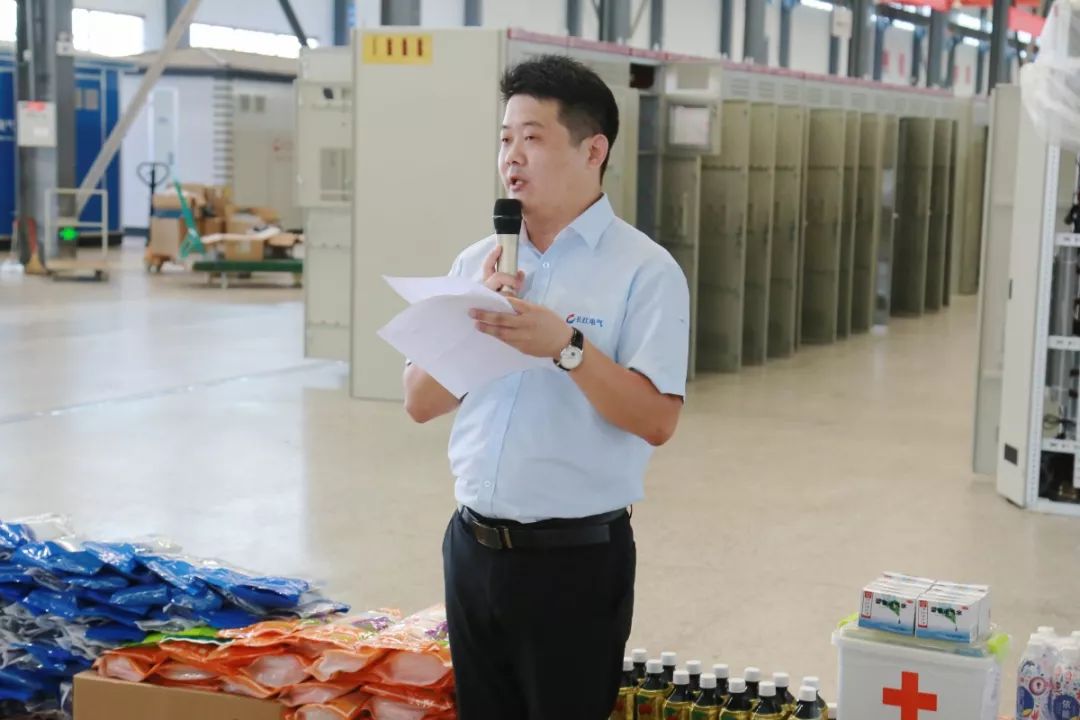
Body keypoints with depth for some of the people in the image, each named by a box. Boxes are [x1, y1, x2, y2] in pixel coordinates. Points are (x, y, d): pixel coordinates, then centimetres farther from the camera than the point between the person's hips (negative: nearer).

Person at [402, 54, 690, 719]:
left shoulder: (644, 270, -9)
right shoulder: (476, 263, 7)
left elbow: (657, 421, -17)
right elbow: (421, 403, 5)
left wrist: (565, 347, -28)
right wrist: (475, 320, -10)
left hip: (576, 560, -5)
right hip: (473, 546, 5)